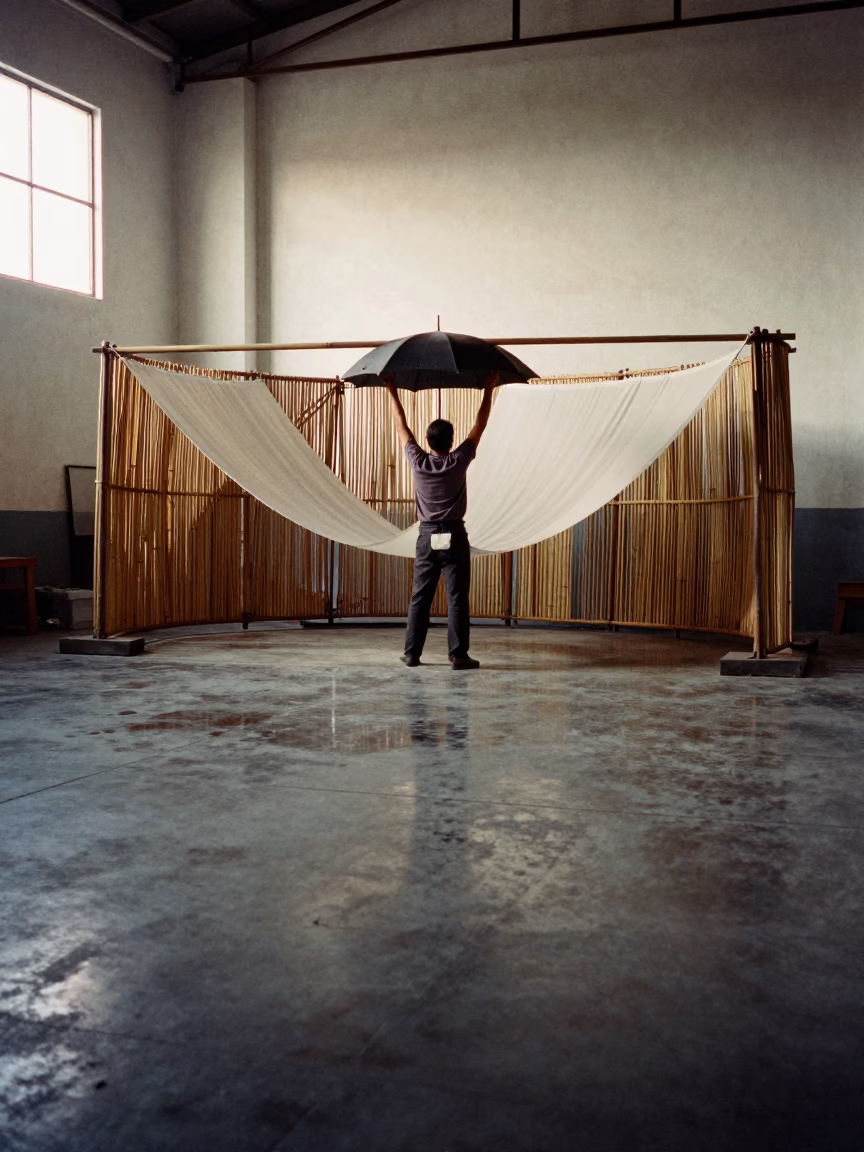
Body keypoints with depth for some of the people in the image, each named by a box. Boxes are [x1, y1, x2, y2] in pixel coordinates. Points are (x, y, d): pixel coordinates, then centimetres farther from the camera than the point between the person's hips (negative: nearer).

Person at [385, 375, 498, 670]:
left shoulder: (418, 462, -4)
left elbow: (402, 427, 7)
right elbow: (479, 425, -1)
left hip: (427, 537, 2)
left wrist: (393, 393, 16)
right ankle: (458, 655, -3)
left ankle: (411, 653, 8)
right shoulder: (458, 462, -9)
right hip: (454, 536, -2)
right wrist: (489, 391, 8)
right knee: (457, 599, -1)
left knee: (420, 598, 7)